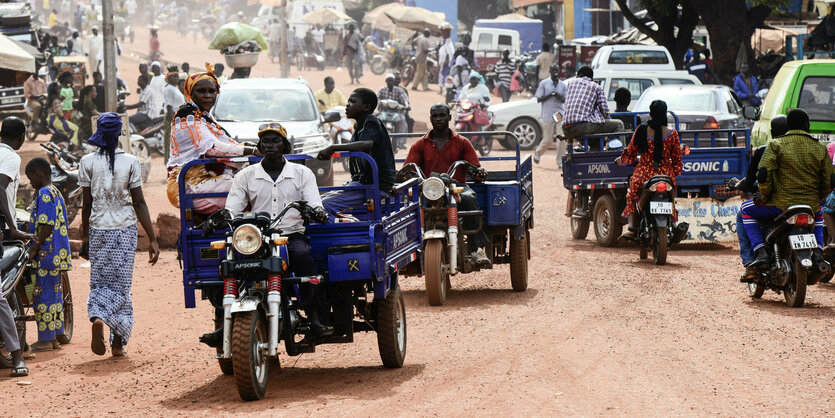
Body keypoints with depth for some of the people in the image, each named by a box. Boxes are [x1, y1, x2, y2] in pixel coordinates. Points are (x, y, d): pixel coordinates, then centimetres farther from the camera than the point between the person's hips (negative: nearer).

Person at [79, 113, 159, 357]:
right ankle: (118, 343, 6)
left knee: (100, 281, 8)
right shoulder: (130, 162, -5)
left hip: (98, 228, 0)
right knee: (121, 282, 7)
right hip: (125, 227, 0)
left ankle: (97, 317, -23)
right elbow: (139, 202, -5)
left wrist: (85, 235, 13)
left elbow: (86, 204, 0)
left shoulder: (87, 162, -3)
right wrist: (152, 239, -1)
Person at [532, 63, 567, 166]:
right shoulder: (544, 83, 2)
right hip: (547, 116, -3)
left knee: (562, 138, -10)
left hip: (560, 115, 3)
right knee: (548, 140, -1)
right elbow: (539, 99, 0)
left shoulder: (563, 85, 12)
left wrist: (560, 97, -9)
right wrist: (550, 95, -14)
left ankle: (560, 162, -4)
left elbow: (565, 100, 13)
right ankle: (538, 152, 30)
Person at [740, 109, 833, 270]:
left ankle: (761, 252, 4)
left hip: (781, 204, -3)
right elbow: (829, 183, 5)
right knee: (818, 215, 40)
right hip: (811, 207, 3)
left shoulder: (775, 145, -5)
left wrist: (765, 195, 3)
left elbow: (763, 174, -14)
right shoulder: (820, 149, 4)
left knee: (746, 210, 21)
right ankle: (817, 253, 20)